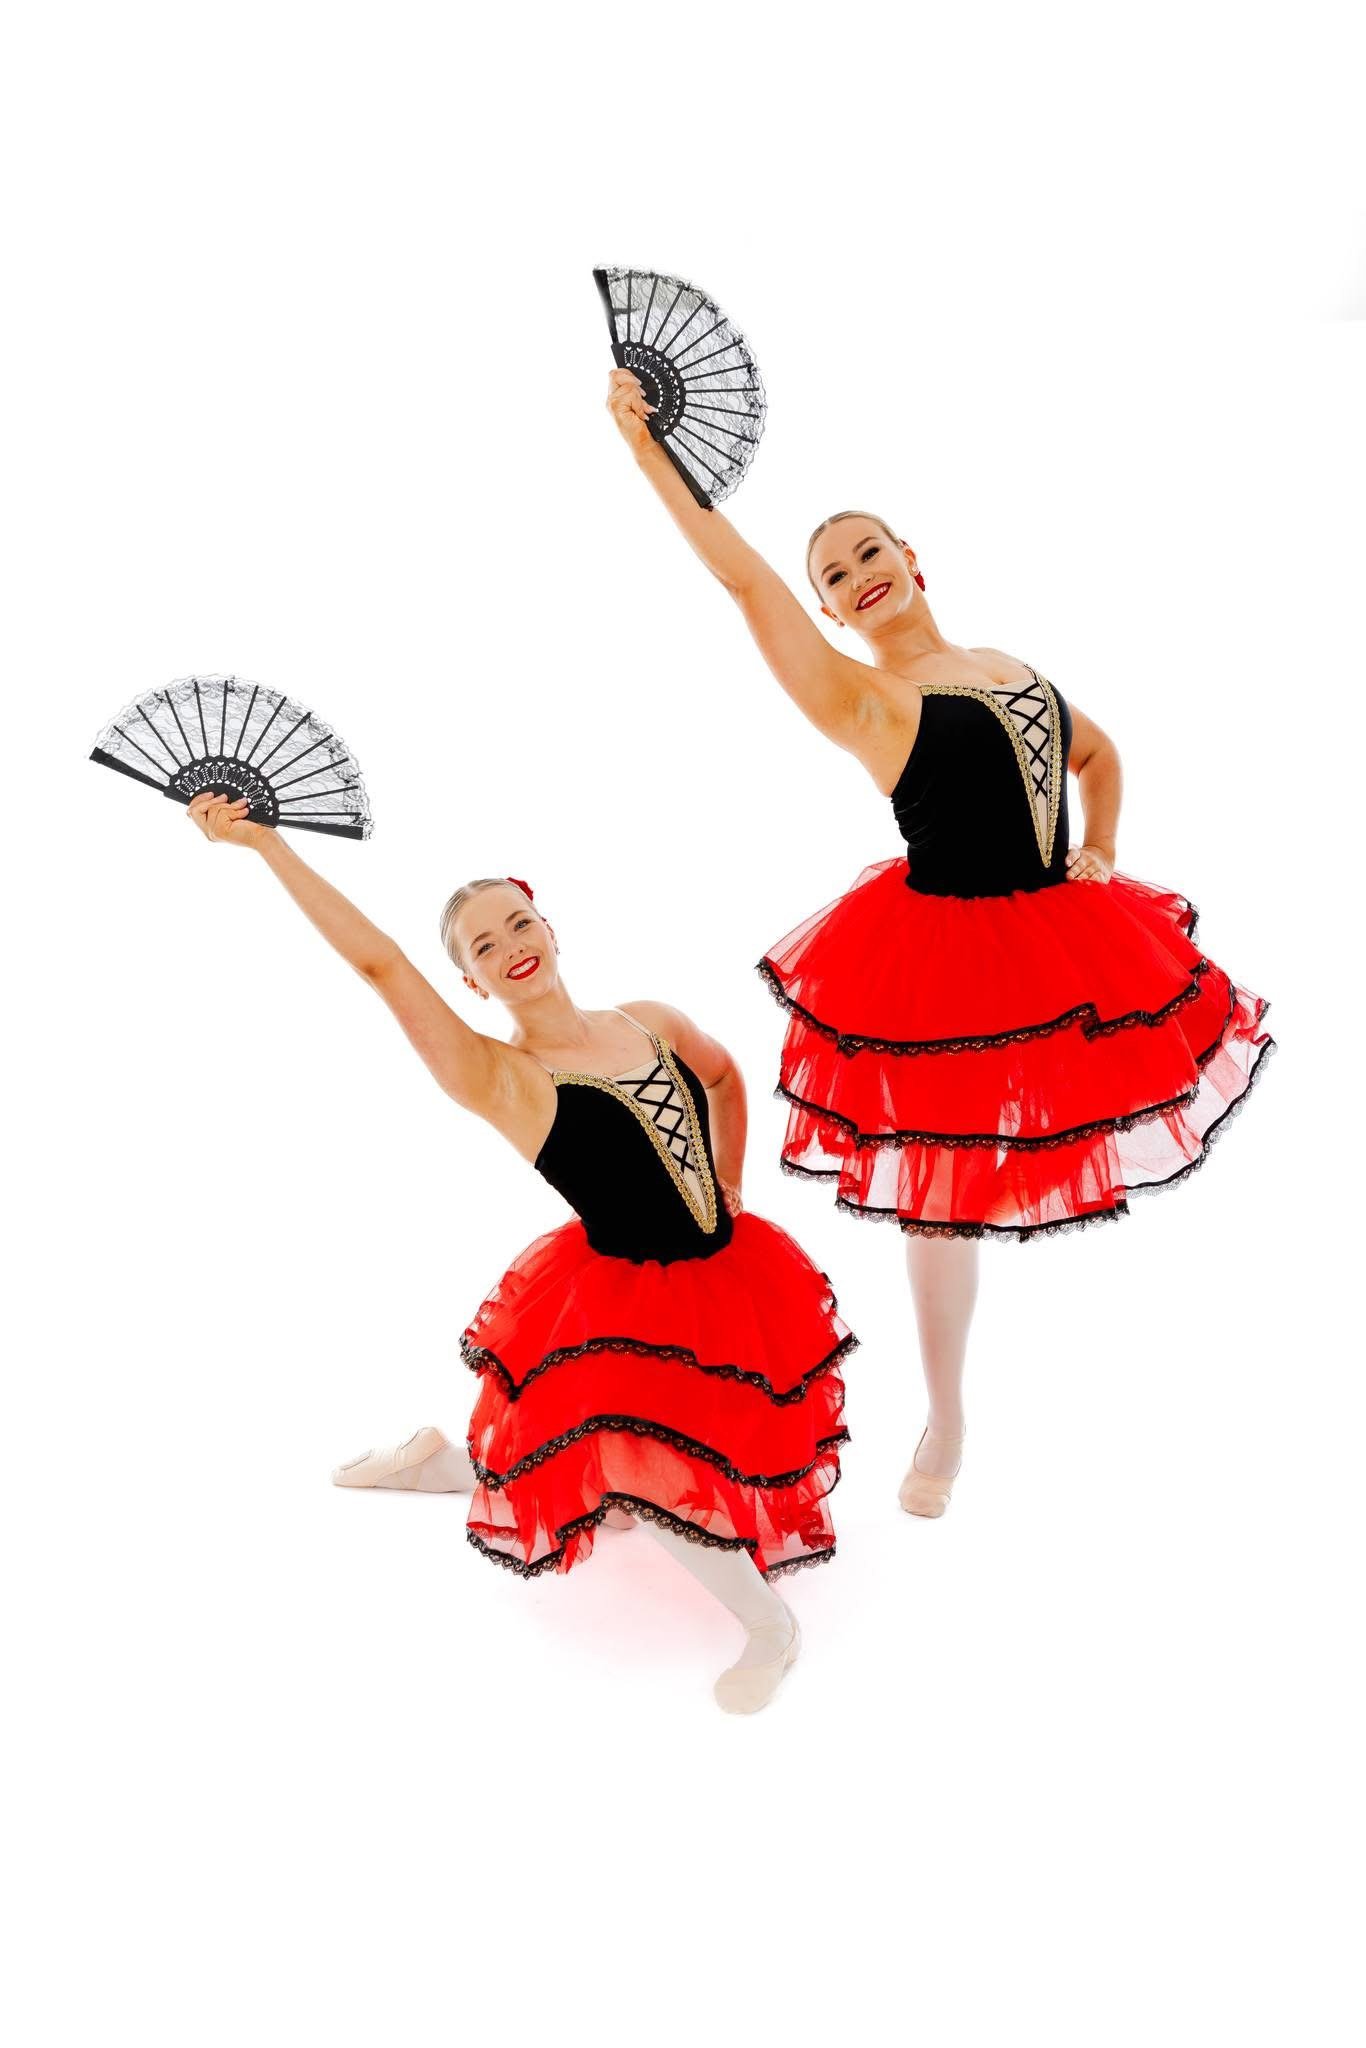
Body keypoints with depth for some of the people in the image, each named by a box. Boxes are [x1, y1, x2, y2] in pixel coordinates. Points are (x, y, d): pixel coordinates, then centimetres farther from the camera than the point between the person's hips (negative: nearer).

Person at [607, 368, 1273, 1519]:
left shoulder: (1009, 667, 11)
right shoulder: (859, 697, -8)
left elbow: (1097, 753, 27)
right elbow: (743, 576, -17)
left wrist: (1103, 849, 10)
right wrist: (644, 447, -21)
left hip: (1058, 932, 6)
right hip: (947, 951, -5)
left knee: (1052, 1148, 17)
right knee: (946, 1191, 4)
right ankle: (946, 1424, 20)